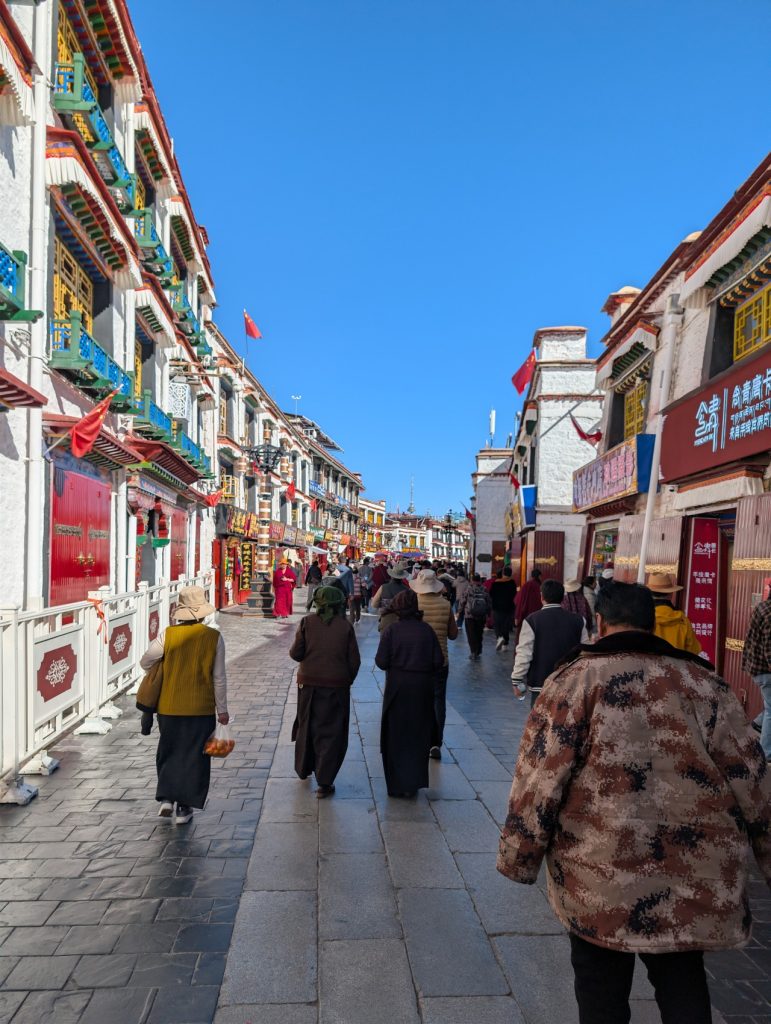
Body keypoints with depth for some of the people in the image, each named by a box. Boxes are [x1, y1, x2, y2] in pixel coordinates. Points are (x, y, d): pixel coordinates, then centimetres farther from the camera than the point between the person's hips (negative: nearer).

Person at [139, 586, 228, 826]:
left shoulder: (167, 634, -8)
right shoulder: (214, 637, -9)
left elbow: (145, 662, 0)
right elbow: (219, 677, -5)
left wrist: (160, 678, 21)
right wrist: (222, 709, 4)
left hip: (169, 707, 1)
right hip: (201, 708, -1)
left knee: (168, 752, 19)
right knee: (194, 756, 10)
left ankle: (166, 798, 12)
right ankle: (184, 808, 15)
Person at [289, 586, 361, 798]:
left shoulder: (307, 622, -6)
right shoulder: (345, 627, -6)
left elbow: (296, 653, -7)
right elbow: (354, 660, -5)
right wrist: (347, 681, 10)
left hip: (308, 683, 2)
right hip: (336, 685, -1)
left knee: (306, 726, 21)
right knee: (331, 732, 6)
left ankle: (303, 769, 39)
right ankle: (324, 782, 5)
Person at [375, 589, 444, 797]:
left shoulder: (391, 630, -11)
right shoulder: (426, 630, -5)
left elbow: (381, 662, -13)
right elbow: (438, 661, -6)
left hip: (397, 687, -2)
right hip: (422, 688, 2)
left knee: (395, 735, 12)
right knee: (418, 734, 15)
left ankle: (397, 785, 17)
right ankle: (413, 783, 20)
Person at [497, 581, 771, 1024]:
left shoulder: (578, 678, -8)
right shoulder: (704, 681, 3)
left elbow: (540, 777, -11)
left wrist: (519, 859, -3)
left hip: (601, 877, -3)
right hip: (696, 878, 4)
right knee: (683, 984, 23)